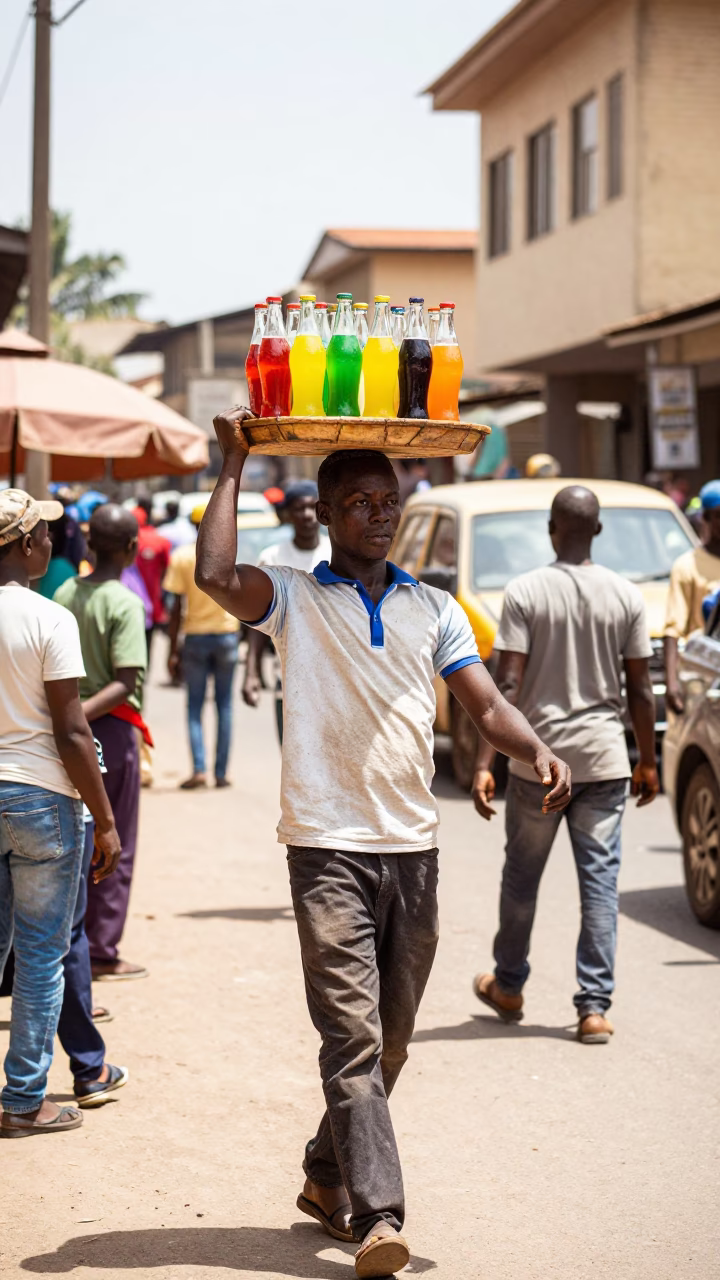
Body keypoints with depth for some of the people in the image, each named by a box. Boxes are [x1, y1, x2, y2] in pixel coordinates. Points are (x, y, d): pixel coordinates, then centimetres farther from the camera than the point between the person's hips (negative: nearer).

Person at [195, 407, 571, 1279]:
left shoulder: (434, 610, 14)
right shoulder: (292, 599, 3)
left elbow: (485, 706, 7)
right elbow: (214, 575, -17)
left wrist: (536, 750, -14)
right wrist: (233, 466, -7)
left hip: (413, 847, 5)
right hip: (327, 846, -5)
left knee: (390, 1040, 12)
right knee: (353, 1034, -13)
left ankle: (327, 1178, 31)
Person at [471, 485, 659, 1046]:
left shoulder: (525, 591, -7)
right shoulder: (626, 595, -1)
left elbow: (507, 685, -12)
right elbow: (640, 690, 2)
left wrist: (484, 763, -12)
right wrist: (648, 762, 12)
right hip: (604, 759, 1)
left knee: (521, 876, 15)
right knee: (600, 881, 3)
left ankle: (508, 987, 31)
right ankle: (595, 1008, -1)